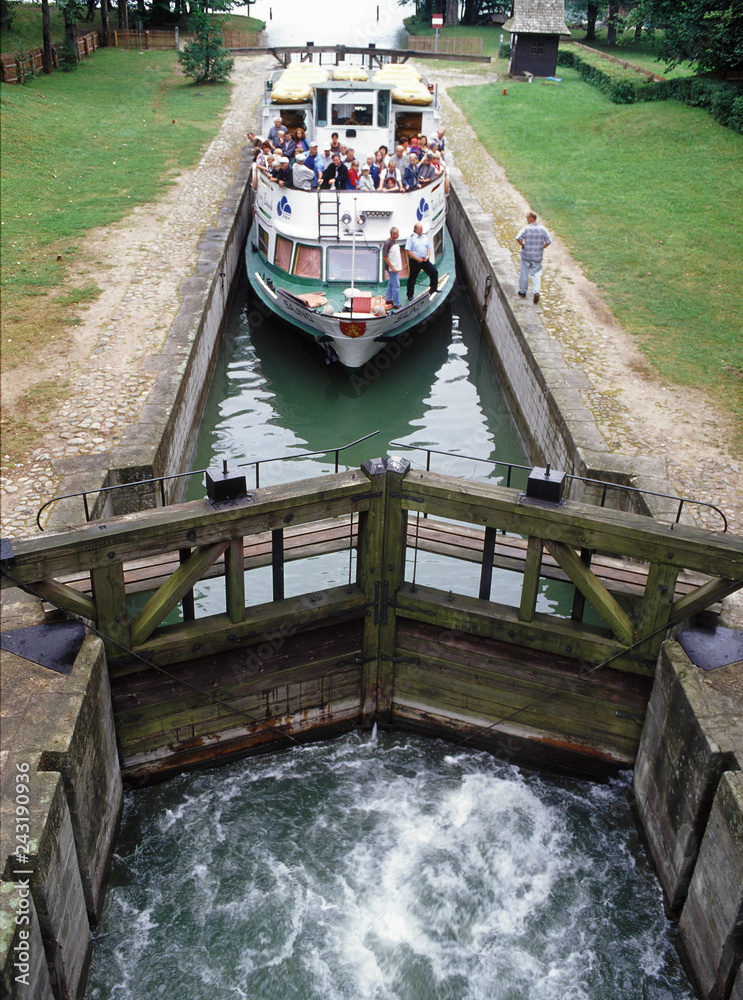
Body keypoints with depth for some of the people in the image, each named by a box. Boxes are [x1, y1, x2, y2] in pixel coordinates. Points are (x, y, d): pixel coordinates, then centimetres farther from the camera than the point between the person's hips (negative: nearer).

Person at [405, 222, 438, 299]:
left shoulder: (425, 237, 10)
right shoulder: (411, 238, -7)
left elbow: (429, 248, 17)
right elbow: (408, 251, -11)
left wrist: (427, 256, -4)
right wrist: (417, 259, -15)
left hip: (425, 260, 5)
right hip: (415, 261, -5)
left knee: (434, 272, -4)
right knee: (412, 278, 2)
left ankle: (433, 289, 10)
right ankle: (410, 295, 14)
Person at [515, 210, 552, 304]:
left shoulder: (526, 228, -13)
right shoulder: (542, 229, -3)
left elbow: (518, 238, -23)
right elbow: (549, 241, -2)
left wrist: (523, 245, -7)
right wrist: (541, 247, 9)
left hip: (526, 255, -2)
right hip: (538, 256, 2)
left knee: (524, 273, 12)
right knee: (536, 273, 8)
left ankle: (522, 292, 24)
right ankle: (536, 291, -11)